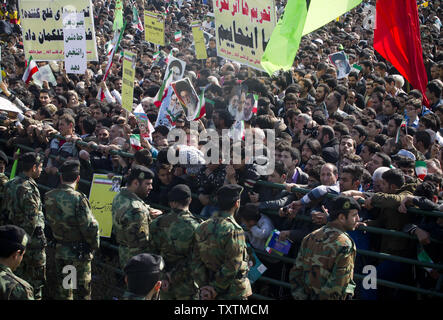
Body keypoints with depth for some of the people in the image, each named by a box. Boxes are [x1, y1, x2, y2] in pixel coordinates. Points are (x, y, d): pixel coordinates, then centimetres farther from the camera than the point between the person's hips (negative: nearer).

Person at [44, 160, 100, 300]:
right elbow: (90, 227, -20)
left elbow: (49, 222, 6)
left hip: (59, 251, 5)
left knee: (63, 290, 18)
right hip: (79, 254, -5)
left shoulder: (49, 197, -4)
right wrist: (94, 245, -4)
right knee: (82, 292, 7)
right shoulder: (78, 198, -22)